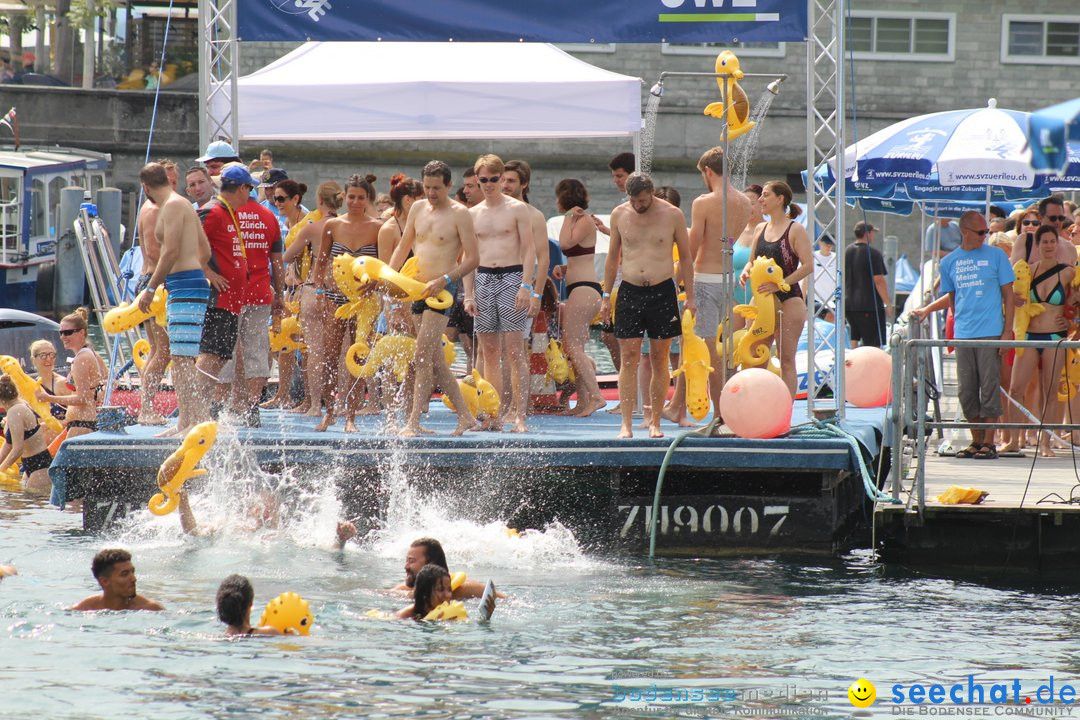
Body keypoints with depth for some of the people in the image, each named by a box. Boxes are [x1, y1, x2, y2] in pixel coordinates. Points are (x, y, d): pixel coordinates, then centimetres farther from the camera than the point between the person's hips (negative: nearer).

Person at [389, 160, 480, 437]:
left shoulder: (459, 214, -7)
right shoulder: (418, 208, 13)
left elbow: (473, 258, -10)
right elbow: (403, 247, 21)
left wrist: (444, 280, -20)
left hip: (442, 291, -7)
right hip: (418, 290, 7)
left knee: (422, 357, -14)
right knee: (435, 360, 9)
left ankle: (414, 422, -15)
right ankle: (465, 416, 17)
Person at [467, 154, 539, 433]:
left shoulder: (517, 209, 1)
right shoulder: (473, 214, 13)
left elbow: (529, 249, -3)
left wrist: (526, 286, -14)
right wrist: (468, 294, 5)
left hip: (512, 276, -4)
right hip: (483, 279, 4)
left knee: (514, 350, -10)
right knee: (489, 352, 3)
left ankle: (518, 414, -11)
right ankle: (493, 416, 5)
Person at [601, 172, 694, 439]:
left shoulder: (672, 215, -1)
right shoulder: (620, 214, 5)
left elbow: (685, 257, 6)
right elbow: (613, 257, 14)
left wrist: (690, 296, 2)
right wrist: (606, 295, 10)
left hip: (662, 291, -1)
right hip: (629, 292, 1)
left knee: (659, 359, 2)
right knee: (629, 359, -5)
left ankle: (655, 422, 9)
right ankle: (626, 424, -7)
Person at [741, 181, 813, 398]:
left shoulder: (795, 230, -6)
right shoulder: (760, 229, 13)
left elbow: (808, 266, -13)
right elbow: (753, 261, 21)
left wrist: (779, 284, -21)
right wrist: (746, 272, -3)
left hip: (788, 299, -6)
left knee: (786, 359, -5)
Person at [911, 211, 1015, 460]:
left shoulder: (996, 256, 4)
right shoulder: (950, 262, 12)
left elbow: (1008, 294, 4)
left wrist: (1007, 331, -3)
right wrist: (927, 310, 16)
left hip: (991, 334, -3)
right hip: (963, 335, 3)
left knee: (989, 388, -5)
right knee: (967, 392, 3)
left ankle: (989, 442, 0)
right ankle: (976, 441, 14)